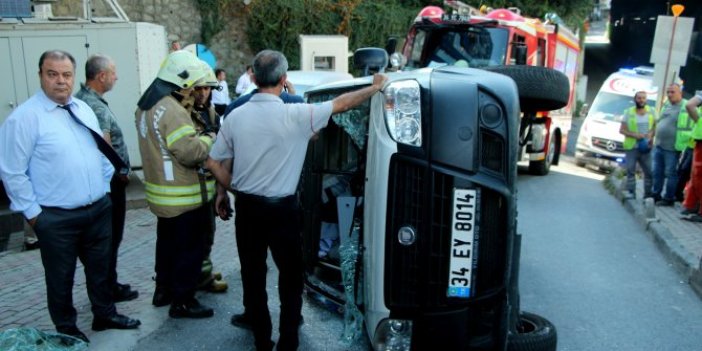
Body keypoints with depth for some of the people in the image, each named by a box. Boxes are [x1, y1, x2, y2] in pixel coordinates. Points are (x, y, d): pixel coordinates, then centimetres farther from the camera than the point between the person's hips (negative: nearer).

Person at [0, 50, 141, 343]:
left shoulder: (83, 109, 7)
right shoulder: (24, 117, -14)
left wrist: (107, 188, 12)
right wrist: (32, 212, -11)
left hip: (99, 209, 6)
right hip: (56, 218, -6)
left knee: (100, 268, 20)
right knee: (61, 277, 12)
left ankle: (105, 315, 39)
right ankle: (66, 329, 32)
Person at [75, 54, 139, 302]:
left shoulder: (80, 100, 9)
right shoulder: (97, 107, -21)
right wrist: (121, 173, -10)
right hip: (110, 181, -9)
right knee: (111, 237, 4)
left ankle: (105, 285, 29)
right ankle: (109, 288, 16)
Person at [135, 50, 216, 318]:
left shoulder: (147, 104, 8)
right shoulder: (172, 110, -25)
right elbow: (191, 152, -28)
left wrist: (185, 110, 3)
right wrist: (208, 137, -11)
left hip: (162, 193, 10)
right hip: (183, 196, -10)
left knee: (167, 242, 23)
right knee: (189, 248, 3)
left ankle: (163, 289, 36)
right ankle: (182, 301, 12)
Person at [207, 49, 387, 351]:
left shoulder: (236, 116, -4)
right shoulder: (295, 115, -15)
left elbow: (213, 163, 2)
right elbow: (342, 103, -5)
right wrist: (376, 87, 10)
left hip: (247, 206, 4)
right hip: (282, 209, -3)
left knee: (252, 273, 17)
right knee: (290, 275, 13)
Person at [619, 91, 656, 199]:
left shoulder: (651, 111, 8)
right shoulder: (628, 112, 1)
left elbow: (656, 127, 12)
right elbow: (622, 130, 0)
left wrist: (651, 134, -9)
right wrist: (634, 135, -14)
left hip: (646, 147, 2)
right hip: (631, 147, -2)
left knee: (649, 171, 0)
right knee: (630, 170, -2)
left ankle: (648, 193, 10)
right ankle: (631, 192, 5)